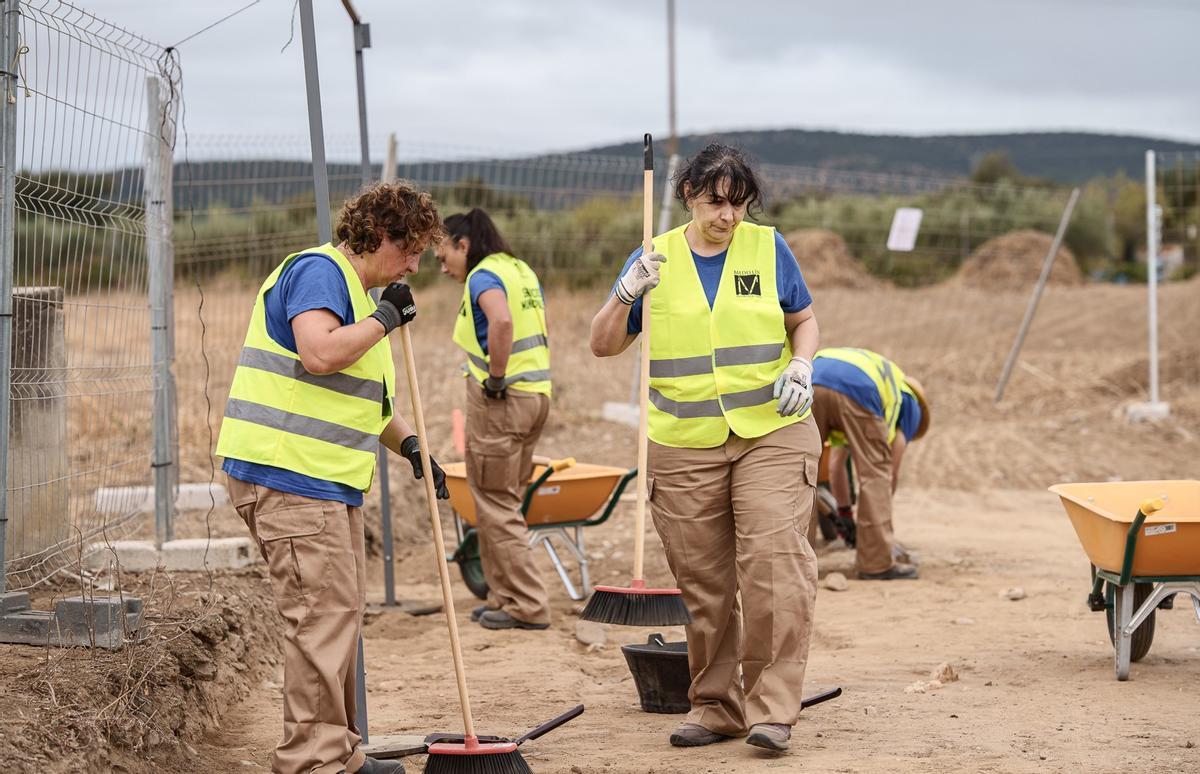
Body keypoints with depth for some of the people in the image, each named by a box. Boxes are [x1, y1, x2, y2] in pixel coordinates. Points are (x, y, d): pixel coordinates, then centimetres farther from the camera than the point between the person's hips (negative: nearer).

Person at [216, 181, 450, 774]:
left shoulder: (358, 291, 23)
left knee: (341, 615, 14)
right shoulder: (318, 271, -10)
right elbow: (320, 353, -28)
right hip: (287, 477, -11)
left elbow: (364, 395, 32)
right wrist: (385, 318, -14)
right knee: (323, 616, -12)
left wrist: (409, 445, 18)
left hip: (330, 482, 11)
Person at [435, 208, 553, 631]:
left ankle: (528, 606, -2)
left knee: (496, 506, -2)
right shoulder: (522, 270, 17)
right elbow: (536, 330, 24)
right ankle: (504, 596, 21)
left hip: (500, 400, -9)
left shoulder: (483, 276, -12)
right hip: (536, 392, 9)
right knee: (503, 503, 17)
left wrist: (496, 378, -22)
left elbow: (501, 321, -32)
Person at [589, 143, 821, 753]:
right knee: (704, 583, 6)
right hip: (684, 448, 1)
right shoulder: (656, 260, 4)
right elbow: (603, 345, 4)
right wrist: (626, 294, -14)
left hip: (772, 434, -1)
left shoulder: (767, 248, 4)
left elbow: (804, 321, 15)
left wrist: (800, 366, -5)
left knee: (775, 562, -14)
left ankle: (772, 708, -12)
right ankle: (715, 707, 17)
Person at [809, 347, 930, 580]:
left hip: (809, 379, 5)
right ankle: (877, 562, 8)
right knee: (875, 473, 9)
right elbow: (892, 471, 24)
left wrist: (844, 514, 49)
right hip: (857, 388, -5)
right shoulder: (909, 402, 31)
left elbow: (836, 464, 45)